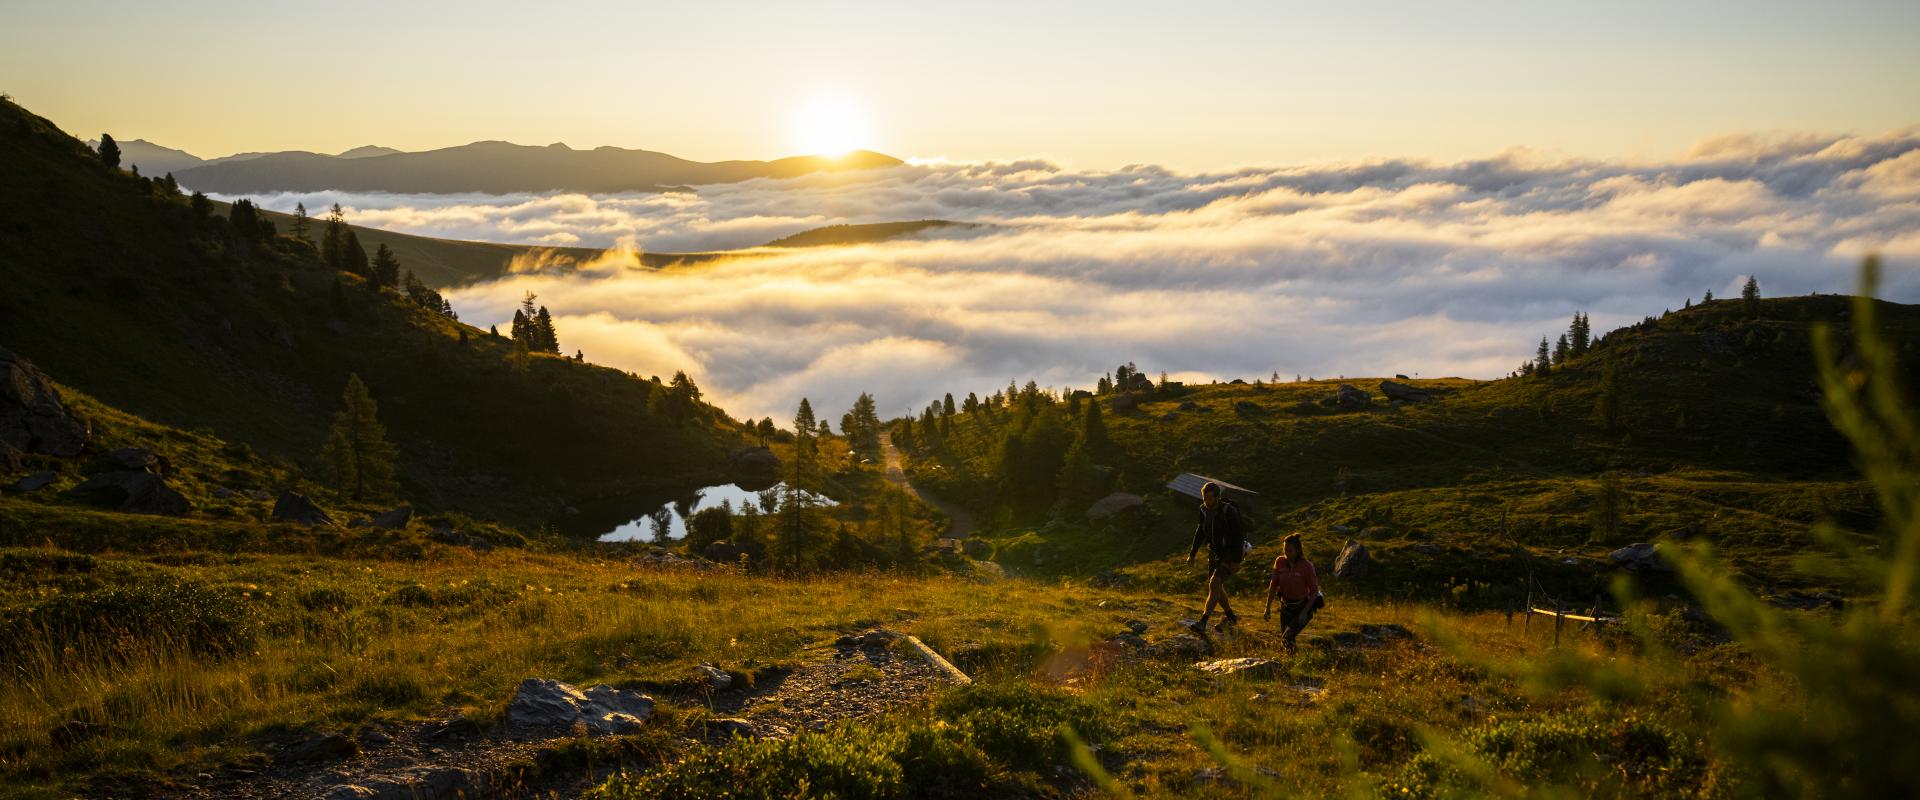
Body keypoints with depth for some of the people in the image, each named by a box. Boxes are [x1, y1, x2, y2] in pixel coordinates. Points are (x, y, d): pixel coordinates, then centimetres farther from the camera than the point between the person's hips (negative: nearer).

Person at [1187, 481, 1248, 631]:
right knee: (1216, 587, 13)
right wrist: (1192, 553, 9)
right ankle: (1231, 617, 34)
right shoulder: (1204, 510, -3)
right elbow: (1200, 532, 11)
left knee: (1214, 584, -20)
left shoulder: (1229, 511, -24)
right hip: (1215, 553, 7)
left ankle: (1203, 622, -20)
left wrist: (1236, 561, -23)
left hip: (1231, 554, -7)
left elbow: (1239, 536, -21)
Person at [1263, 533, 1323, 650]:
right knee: (1284, 636, 16)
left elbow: (1314, 591, -13)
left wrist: (1305, 612, -18)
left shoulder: (1306, 566, -21)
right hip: (1286, 605, 5)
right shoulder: (1280, 562, -10)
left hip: (1302, 606, -5)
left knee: (1288, 637, -18)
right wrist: (1268, 608, 0)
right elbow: (1274, 585, 0)